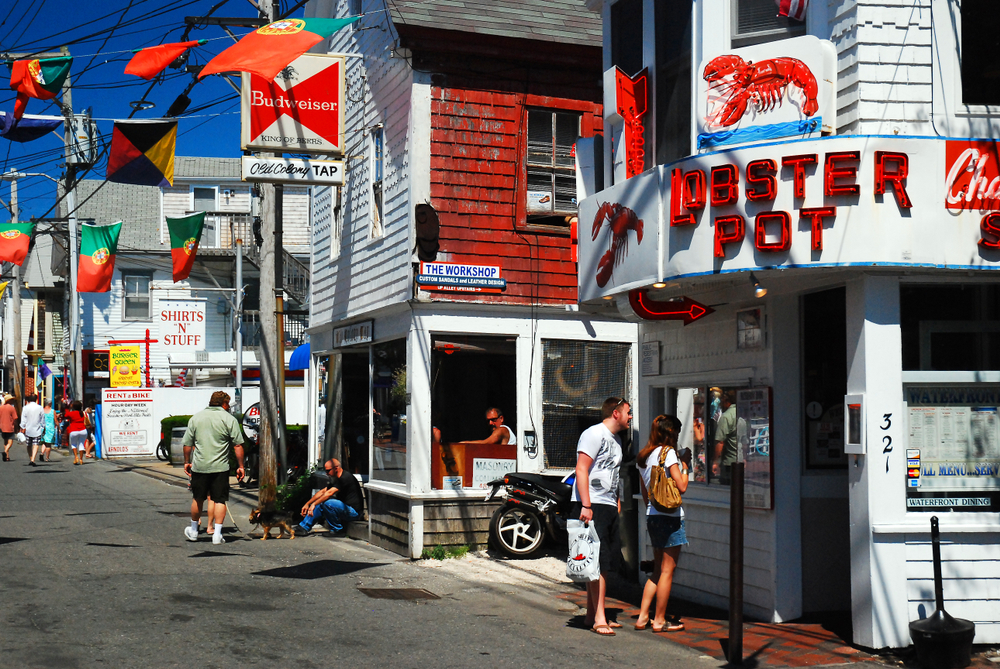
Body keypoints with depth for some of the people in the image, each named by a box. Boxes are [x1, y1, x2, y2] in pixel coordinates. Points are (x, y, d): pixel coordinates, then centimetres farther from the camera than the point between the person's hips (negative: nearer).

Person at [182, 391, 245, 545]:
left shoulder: (195, 418, 7)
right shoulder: (229, 419, -3)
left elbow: (187, 444, 10)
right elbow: (238, 446, -6)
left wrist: (187, 462, 23)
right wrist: (240, 466, 2)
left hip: (199, 467, 3)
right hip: (220, 467, -3)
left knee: (198, 499, 16)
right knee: (219, 500, 3)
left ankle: (193, 531, 30)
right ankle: (217, 533, -2)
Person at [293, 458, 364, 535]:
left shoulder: (345, 478, -17)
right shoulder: (337, 480, 15)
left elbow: (329, 493, -24)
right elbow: (322, 492, 18)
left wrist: (314, 504, -25)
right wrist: (307, 504, 13)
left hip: (354, 511, -10)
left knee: (328, 503, -28)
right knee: (319, 504, 7)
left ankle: (338, 530, -12)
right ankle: (303, 527, 7)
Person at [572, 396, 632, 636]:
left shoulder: (616, 438, 20)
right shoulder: (594, 434, -10)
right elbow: (581, 470, -16)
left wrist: (617, 501, 22)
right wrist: (585, 505, -22)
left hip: (609, 508, 9)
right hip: (592, 507, -9)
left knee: (605, 565, 10)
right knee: (598, 564, -10)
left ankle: (592, 615, 18)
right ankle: (599, 619, -7)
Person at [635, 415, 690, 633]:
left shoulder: (642, 456, 13)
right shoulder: (668, 452, -11)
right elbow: (681, 486, -15)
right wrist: (685, 465, -1)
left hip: (652, 516, 8)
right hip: (670, 516, -8)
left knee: (658, 569, 15)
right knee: (668, 570, -1)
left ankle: (642, 617, 13)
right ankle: (660, 621, 4)